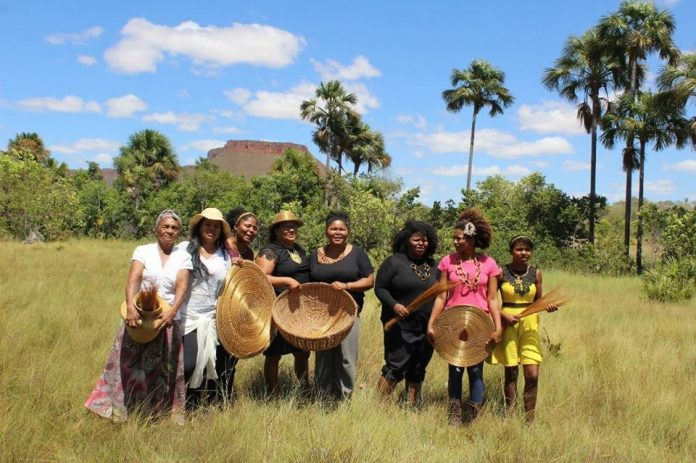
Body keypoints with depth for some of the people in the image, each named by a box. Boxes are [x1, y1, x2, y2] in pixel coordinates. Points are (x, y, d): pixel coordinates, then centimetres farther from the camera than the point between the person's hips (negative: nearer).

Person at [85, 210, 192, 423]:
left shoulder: (183, 256, 4)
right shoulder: (143, 251, 1)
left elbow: (182, 286, -10)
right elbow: (133, 280, -12)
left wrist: (172, 312, -27)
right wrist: (130, 306, -30)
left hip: (169, 320, 1)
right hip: (139, 317, -1)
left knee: (166, 370, 8)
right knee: (128, 365, 2)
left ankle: (165, 416, 21)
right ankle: (118, 412, 14)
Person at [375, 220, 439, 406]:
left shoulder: (433, 265, 12)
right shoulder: (393, 262, -5)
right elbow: (380, 288, -6)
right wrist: (394, 305, -22)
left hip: (427, 328, 5)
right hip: (401, 327, -5)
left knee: (418, 371, 11)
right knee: (396, 367, -7)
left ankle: (412, 406, 22)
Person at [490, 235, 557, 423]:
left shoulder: (536, 273, 5)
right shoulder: (501, 272, -4)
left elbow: (537, 301, 12)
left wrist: (547, 305, -9)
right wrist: (503, 316, -13)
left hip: (530, 324, 2)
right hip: (508, 324, -2)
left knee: (532, 375, -3)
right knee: (511, 373, 4)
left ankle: (530, 419, 11)